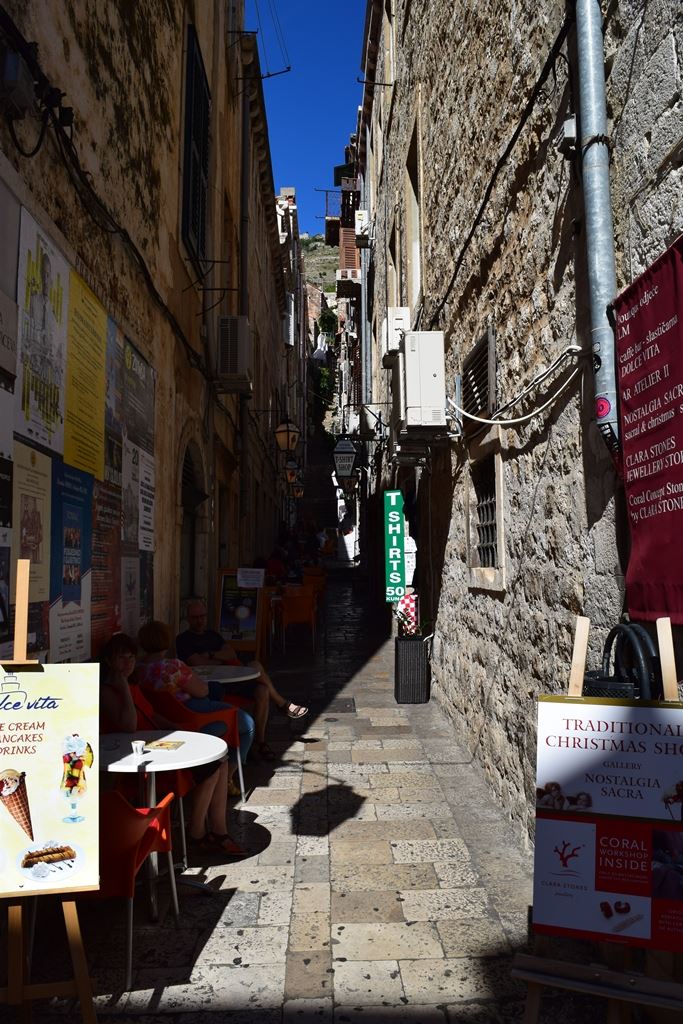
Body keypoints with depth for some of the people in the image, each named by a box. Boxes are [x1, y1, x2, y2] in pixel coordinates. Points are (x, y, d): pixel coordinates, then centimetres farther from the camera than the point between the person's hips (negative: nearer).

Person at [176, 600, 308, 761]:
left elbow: (232, 654, 11)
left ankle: (260, 741, -12)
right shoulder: (183, 639, 3)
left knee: (262, 691, -21)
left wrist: (211, 655, -5)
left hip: (232, 681, 7)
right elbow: (198, 663, -11)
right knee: (256, 666, -24)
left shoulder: (212, 634, 24)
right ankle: (282, 704, -6)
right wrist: (221, 660, 2)